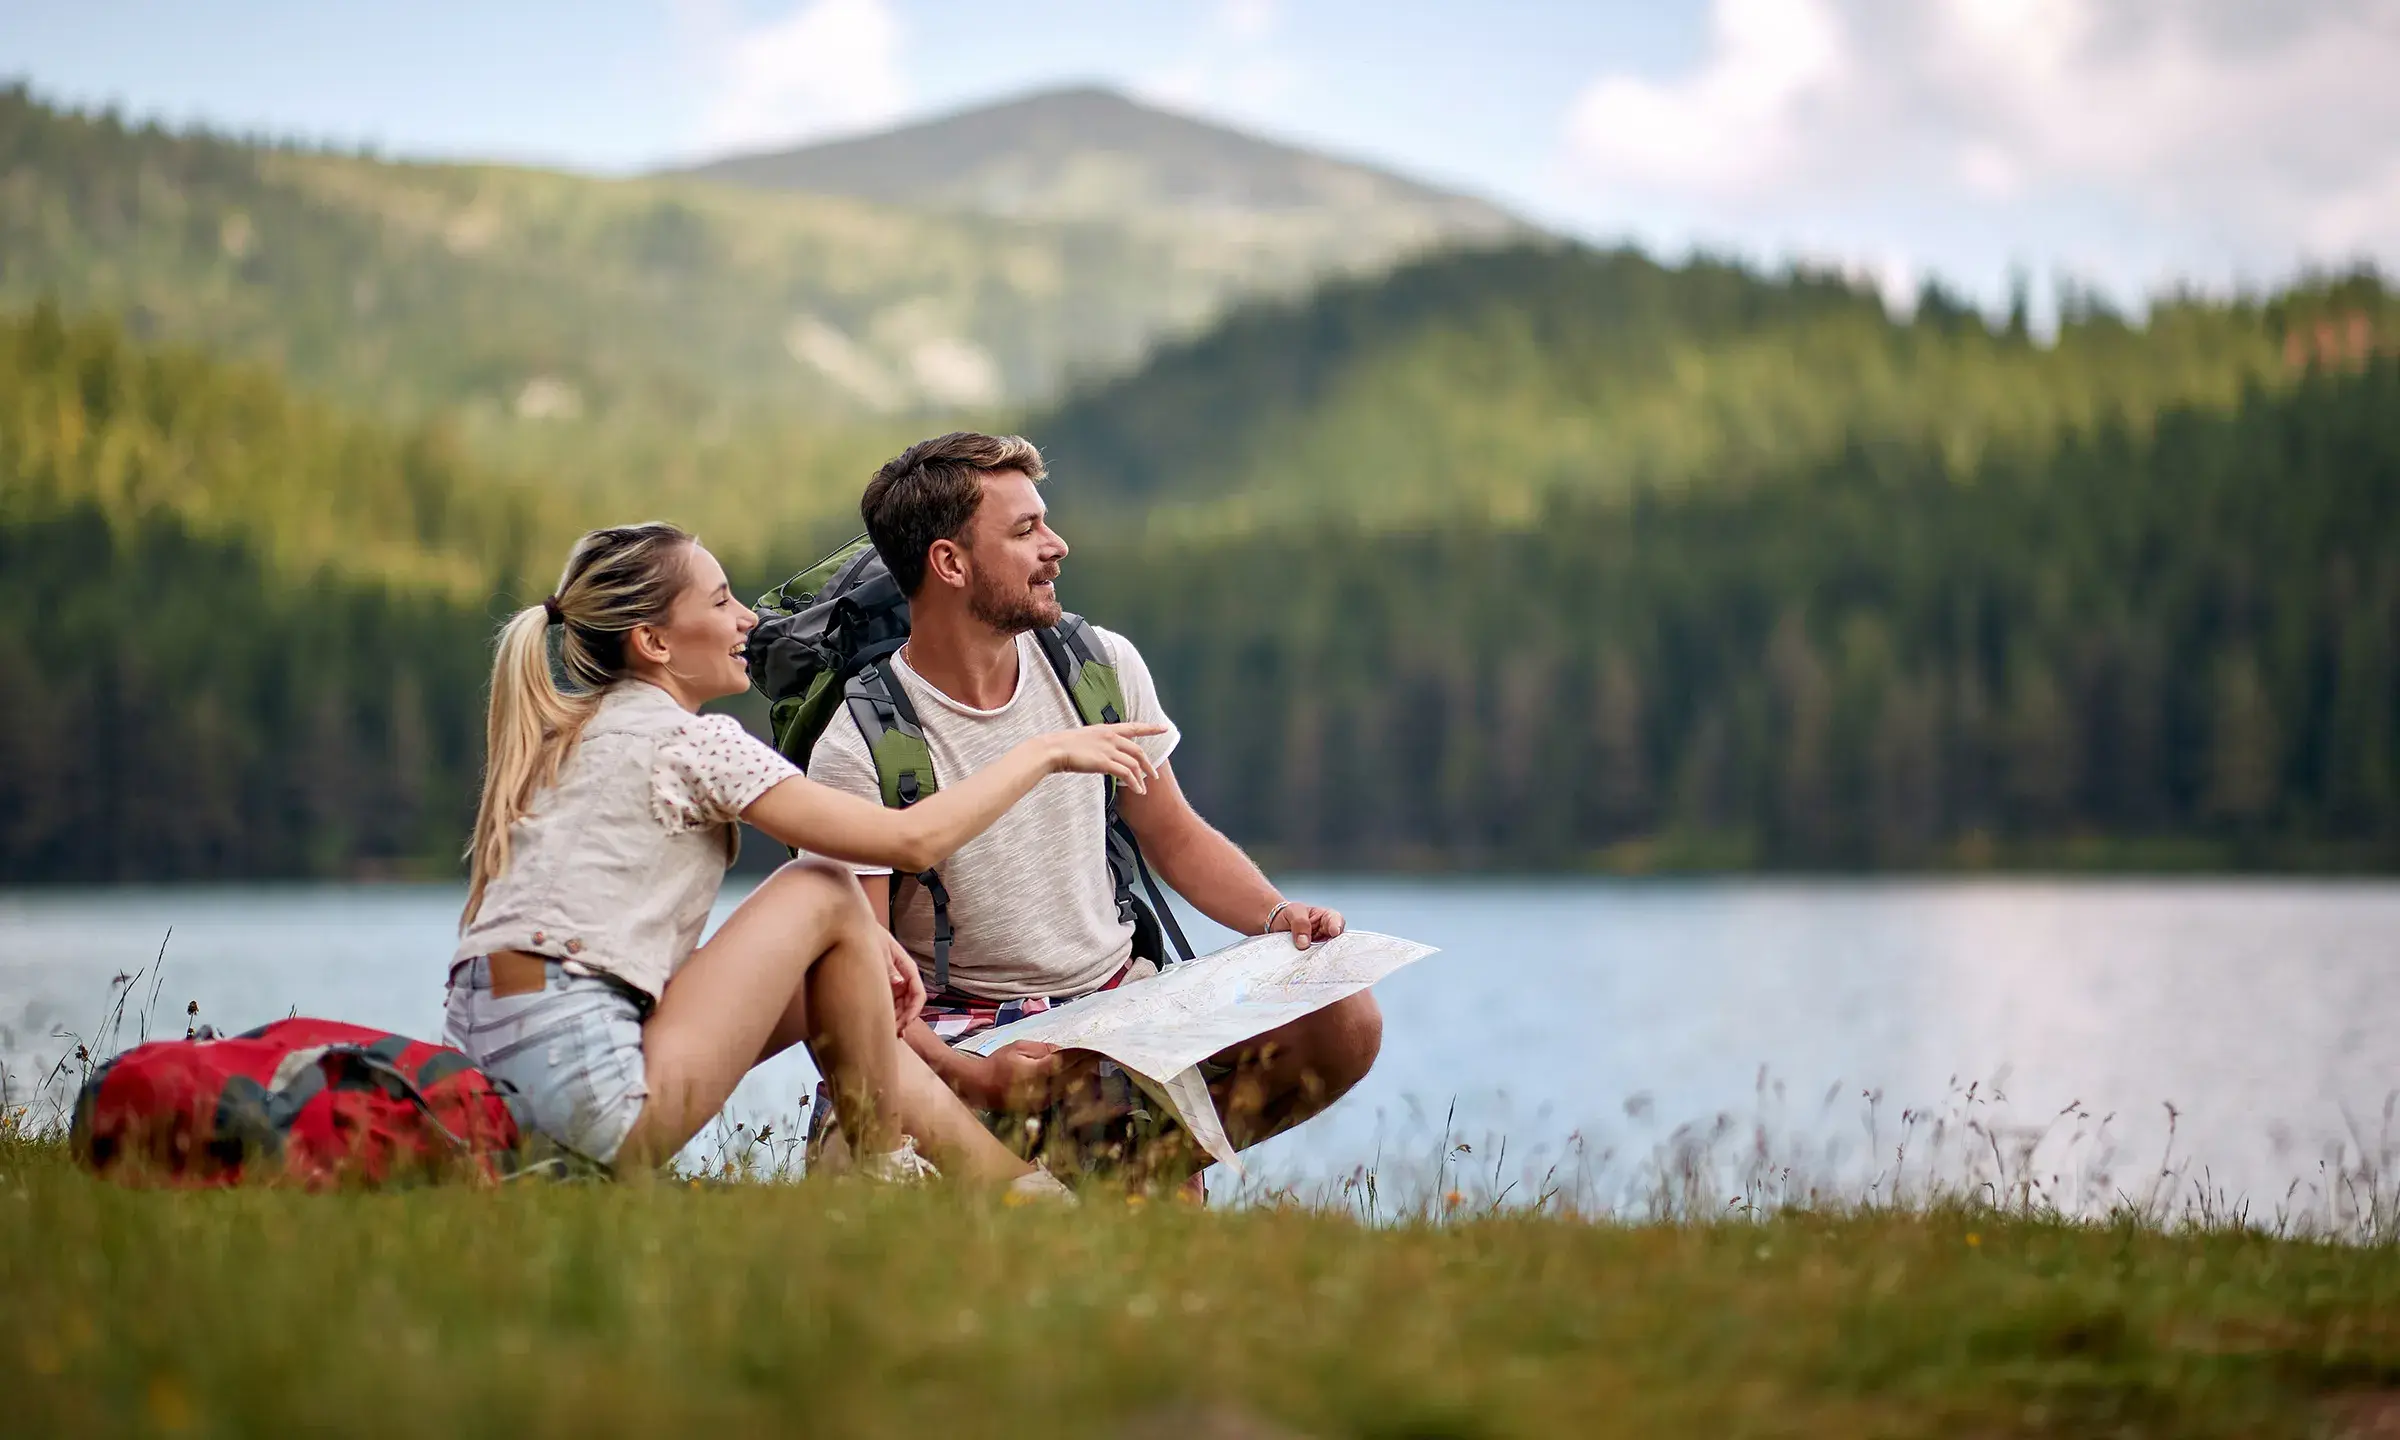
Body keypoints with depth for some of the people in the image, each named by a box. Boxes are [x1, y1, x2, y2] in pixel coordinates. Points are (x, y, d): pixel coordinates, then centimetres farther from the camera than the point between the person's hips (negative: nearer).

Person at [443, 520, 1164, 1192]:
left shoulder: (571, 736, 19)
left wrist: (854, 942, 13)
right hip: (587, 1093, -9)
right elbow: (913, 838, -10)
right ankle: (886, 1169, 9)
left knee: (824, 988, 19)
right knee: (826, 892, -1)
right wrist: (1044, 752, 5)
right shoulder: (689, 739, -8)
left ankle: (1017, 1178, 19)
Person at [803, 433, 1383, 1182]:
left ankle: (1151, 1161, -2)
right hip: (965, 1028, -4)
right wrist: (973, 1077, -32)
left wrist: (1280, 916, -4)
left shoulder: (1103, 667, 4)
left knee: (1345, 1019, -20)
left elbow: (1175, 837, 16)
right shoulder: (857, 754, -12)